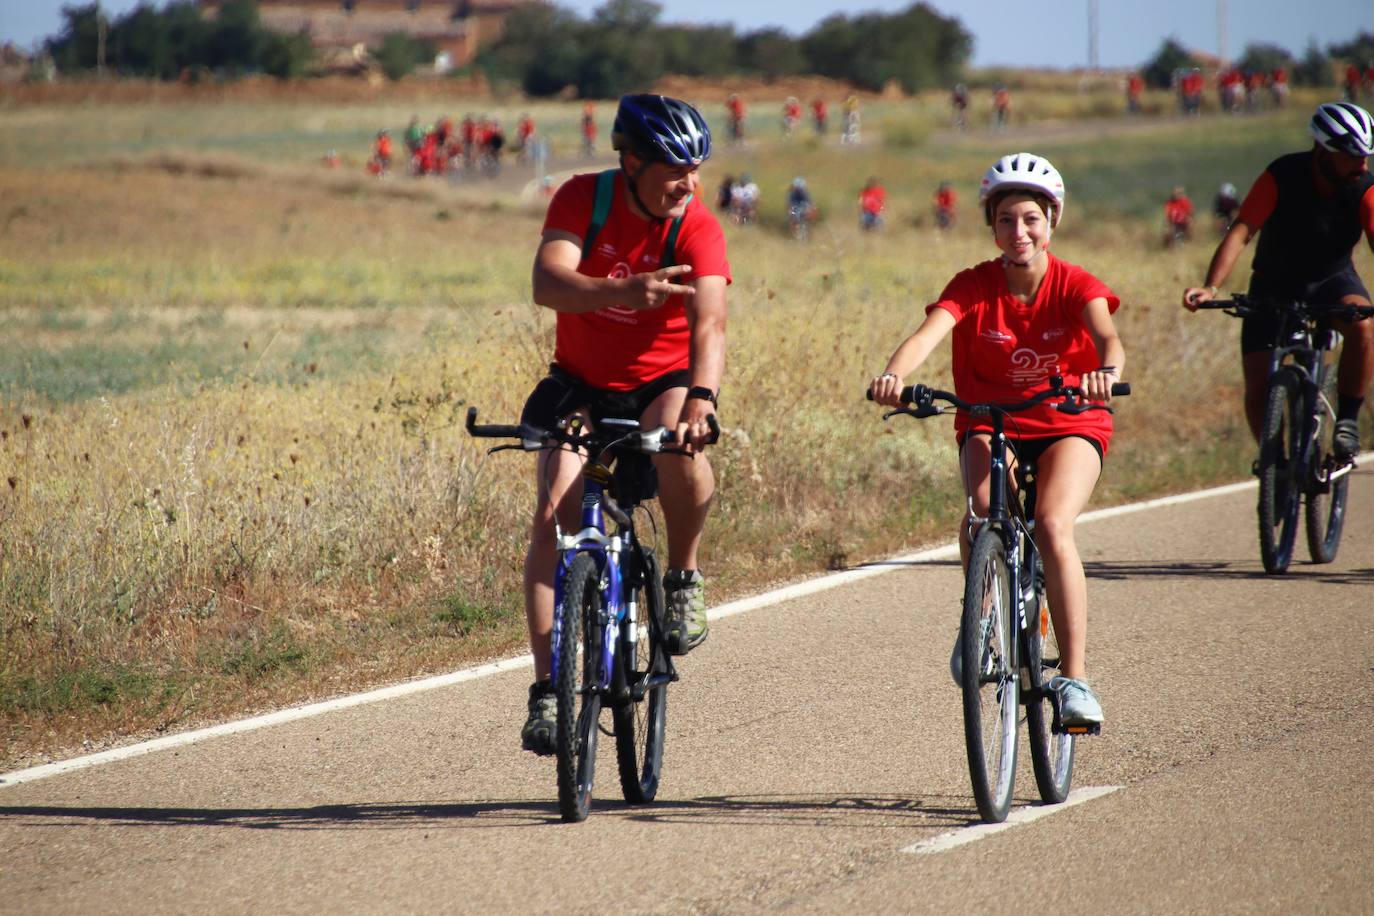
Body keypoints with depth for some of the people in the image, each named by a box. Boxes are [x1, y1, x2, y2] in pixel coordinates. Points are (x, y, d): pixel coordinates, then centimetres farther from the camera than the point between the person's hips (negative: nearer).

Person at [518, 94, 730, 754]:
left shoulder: (698, 228, -16)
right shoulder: (583, 200, -14)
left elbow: (708, 325, -29)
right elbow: (548, 283, -30)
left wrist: (700, 397, -49)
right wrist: (624, 291, -49)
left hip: (661, 383, -1)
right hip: (581, 384, 1)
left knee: (680, 446, -36)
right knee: (554, 515, -20)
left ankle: (683, 577, -9)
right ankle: (547, 687, -16)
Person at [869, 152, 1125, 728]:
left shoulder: (1076, 286, -12)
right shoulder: (974, 286, -11)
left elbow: (1108, 337, -32)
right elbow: (928, 333, -28)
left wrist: (1106, 372, -56)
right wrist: (894, 375, -50)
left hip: (1069, 425, -1)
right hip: (990, 423, 1)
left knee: (1054, 526, -27)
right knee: (984, 505, -32)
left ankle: (1075, 677, -22)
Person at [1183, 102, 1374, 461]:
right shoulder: (1282, 177, -24)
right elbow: (1240, 232, -31)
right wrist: (1211, 287, -47)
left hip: (1332, 280, 1)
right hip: (1274, 285, -1)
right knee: (1257, 388, -11)